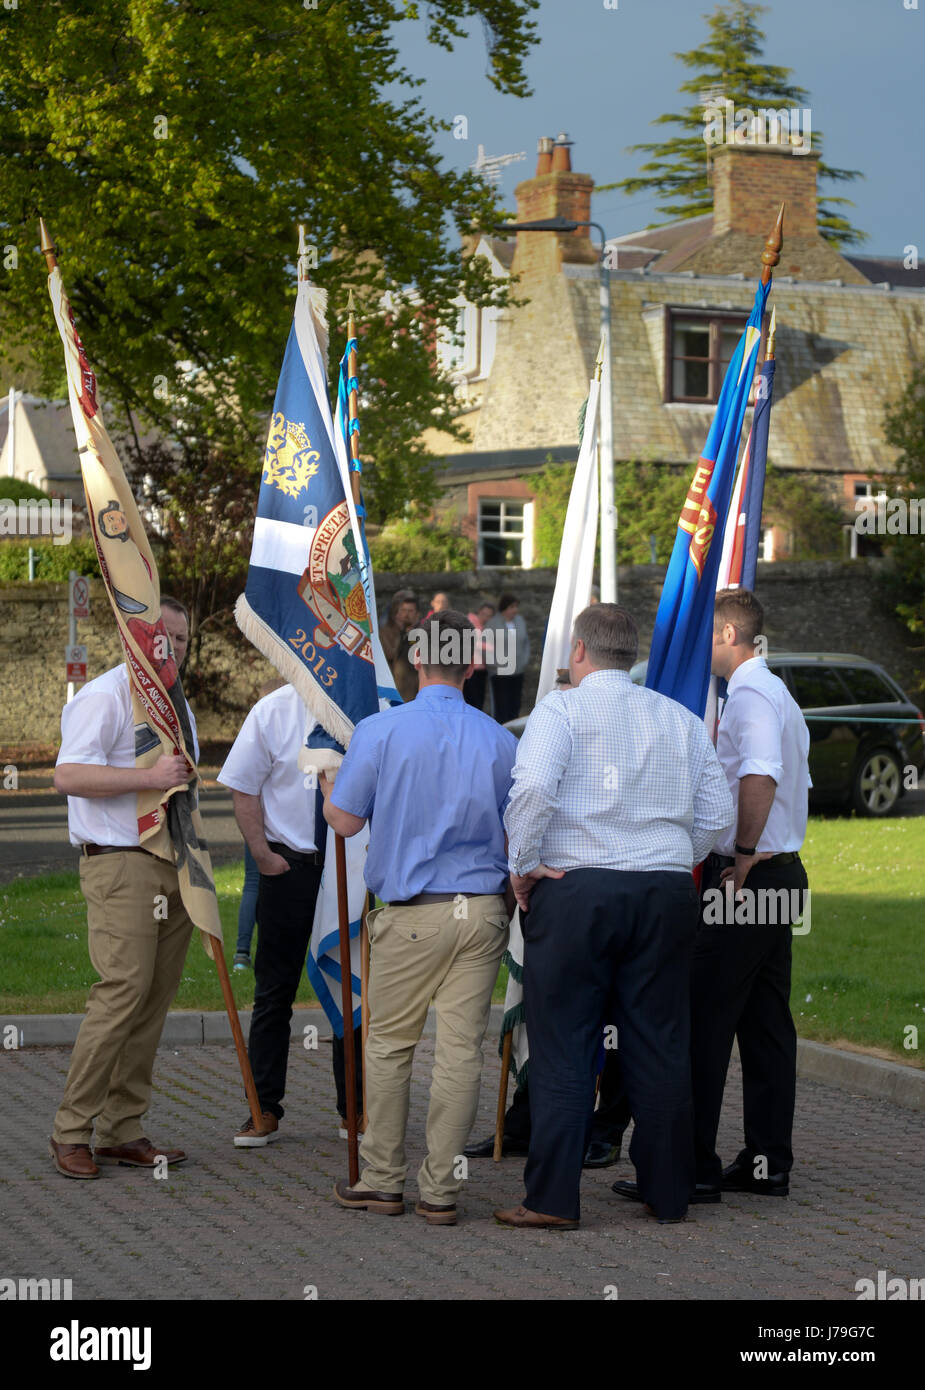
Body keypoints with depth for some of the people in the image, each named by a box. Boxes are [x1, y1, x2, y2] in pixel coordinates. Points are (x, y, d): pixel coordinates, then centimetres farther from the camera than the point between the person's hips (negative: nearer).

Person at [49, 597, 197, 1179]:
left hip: (174, 867, 8)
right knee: (123, 992, -16)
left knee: (156, 999, 5)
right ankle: (72, 1130, -9)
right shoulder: (104, 697, -7)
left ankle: (123, 1130, 9)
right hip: (121, 867, -8)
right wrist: (150, 777, -22)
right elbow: (69, 775, -18)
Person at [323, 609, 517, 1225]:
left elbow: (345, 821, 0)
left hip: (412, 914, -2)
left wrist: (328, 788, 21)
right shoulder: (501, 741, 2)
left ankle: (384, 1180, 15)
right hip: (484, 909, 3)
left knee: (389, 1045, 10)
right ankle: (441, 1189, 6)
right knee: (461, 1051, 4)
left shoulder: (379, 731, -7)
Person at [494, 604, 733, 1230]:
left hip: (575, 890, -4)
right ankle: (669, 1194, 14)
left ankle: (553, 1200, -1)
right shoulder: (682, 719, 12)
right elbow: (716, 813, 9)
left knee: (564, 1049, -1)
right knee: (661, 1046, 9)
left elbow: (533, 787, -18)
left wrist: (524, 865, -7)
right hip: (667, 894, 4)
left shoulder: (562, 709, -2)